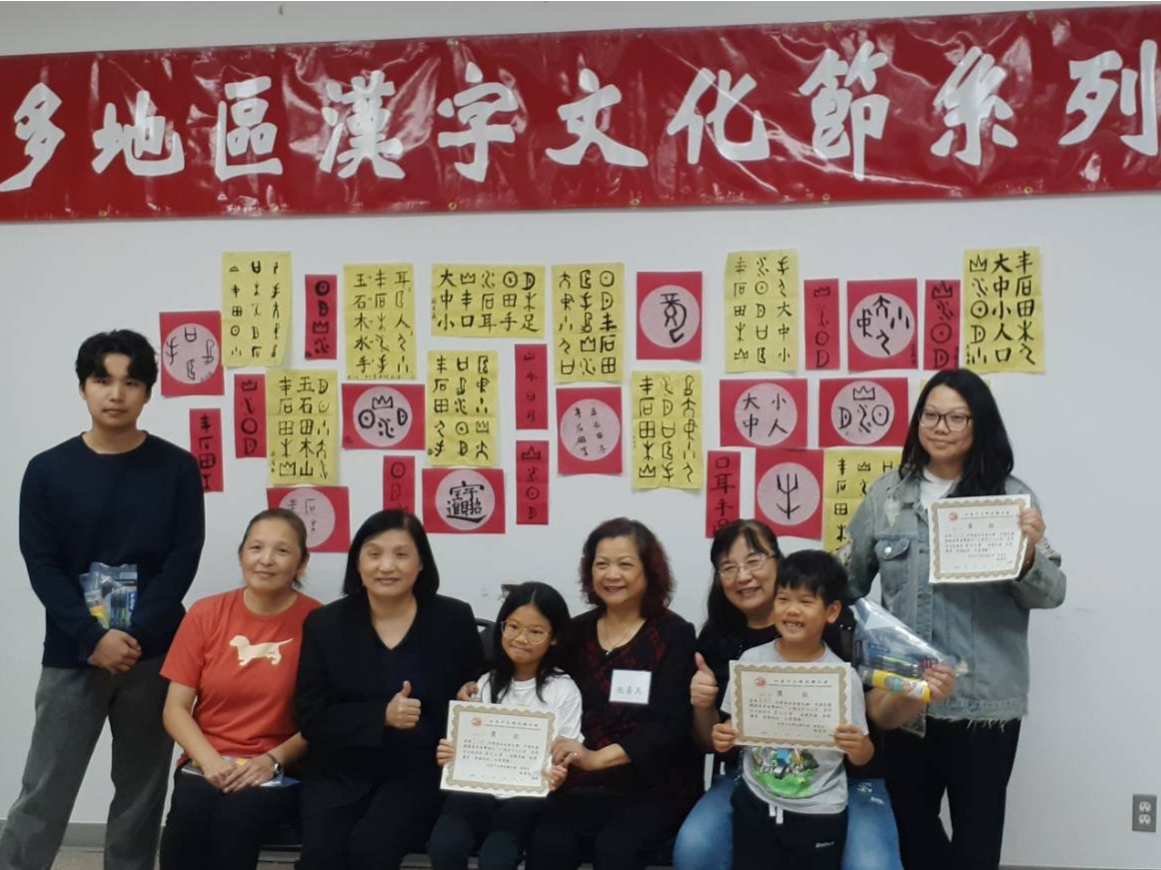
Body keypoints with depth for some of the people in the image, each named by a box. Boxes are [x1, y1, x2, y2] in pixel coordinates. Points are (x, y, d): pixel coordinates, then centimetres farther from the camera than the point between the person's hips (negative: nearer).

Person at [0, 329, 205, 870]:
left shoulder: (177, 468, 2)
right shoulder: (48, 470, 2)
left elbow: (183, 560, -3)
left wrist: (134, 636, -13)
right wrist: (95, 639, -14)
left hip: (155, 654, 0)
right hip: (73, 655, 0)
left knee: (142, 792, 8)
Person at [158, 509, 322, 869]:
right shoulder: (205, 613, 3)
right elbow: (175, 709, 3)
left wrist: (273, 759, -15)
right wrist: (209, 759, -13)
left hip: (277, 771, -2)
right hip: (206, 765, 2)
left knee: (235, 818, -32)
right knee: (187, 819, -29)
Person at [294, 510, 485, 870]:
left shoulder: (454, 619, 2)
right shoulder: (324, 624, 2)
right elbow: (310, 719, -2)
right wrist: (382, 716, -16)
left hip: (419, 770, -1)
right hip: (340, 772, 1)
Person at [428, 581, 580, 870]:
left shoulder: (564, 690, 3)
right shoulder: (486, 683, 13)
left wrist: (559, 777, -20)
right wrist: (450, 756, -7)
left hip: (528, 796, -3)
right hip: (477, 789, 3)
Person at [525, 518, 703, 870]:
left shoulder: (674, 635, -2)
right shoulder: (578, 631, 11)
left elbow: (668, 726, -12)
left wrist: (598, 758, -24)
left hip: (656, 787, -3)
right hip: (585, 785, 3)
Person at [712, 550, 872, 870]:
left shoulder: (843, 676, -11)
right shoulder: (752, 660, -5)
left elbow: (862, 756, -2)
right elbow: (735, 728, 7)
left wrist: (858, 747, -23)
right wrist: (722, 739, -14)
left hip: (819, 814, -1)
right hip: (756, 803, 2)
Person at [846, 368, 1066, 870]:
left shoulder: (1011, 497, -5)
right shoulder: (888, 494, 3)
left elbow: (1050, 595, -7)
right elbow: (849, 581, 13)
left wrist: (1029, 554, -26)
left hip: (983, 698, -3)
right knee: (908, 821, 17)